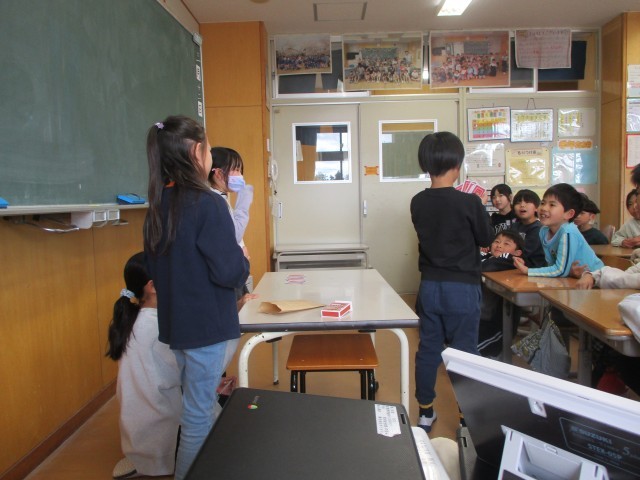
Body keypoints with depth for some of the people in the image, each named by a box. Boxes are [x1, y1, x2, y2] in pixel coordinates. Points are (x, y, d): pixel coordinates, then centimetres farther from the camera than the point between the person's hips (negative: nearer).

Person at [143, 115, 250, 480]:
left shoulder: (159, 205, 4)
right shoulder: (209, 204, -20)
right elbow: (230, 272, -22)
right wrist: (243, 261, -2)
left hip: (176, 322, 9)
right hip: (206, 324, -9)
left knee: (198, 407, 25)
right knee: (199, 416, 6)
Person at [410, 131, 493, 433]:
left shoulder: (417, 203, -2)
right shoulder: (469, 202, -15)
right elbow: (486, 240, -1)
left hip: (429, 286, 4)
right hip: (462, 288, -4)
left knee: (427, 349, 13)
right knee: (464, 352, 8)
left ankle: (425, 413, 26)